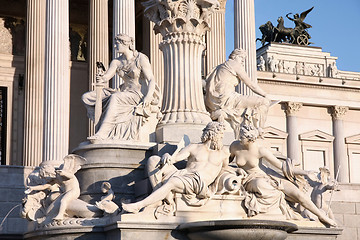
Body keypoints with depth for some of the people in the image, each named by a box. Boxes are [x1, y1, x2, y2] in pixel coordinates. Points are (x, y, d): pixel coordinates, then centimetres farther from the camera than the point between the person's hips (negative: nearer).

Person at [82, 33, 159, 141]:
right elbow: (106, 76, 0)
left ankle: (102, 133, -44)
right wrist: (101, 78, -26)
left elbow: (151, 80, -11)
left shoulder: (141, 59, -6)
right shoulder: (117, 62, 10)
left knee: (115, 97, -40)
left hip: (139, 95, -7)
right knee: (87, 97, -6)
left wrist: (148, 97, -28)